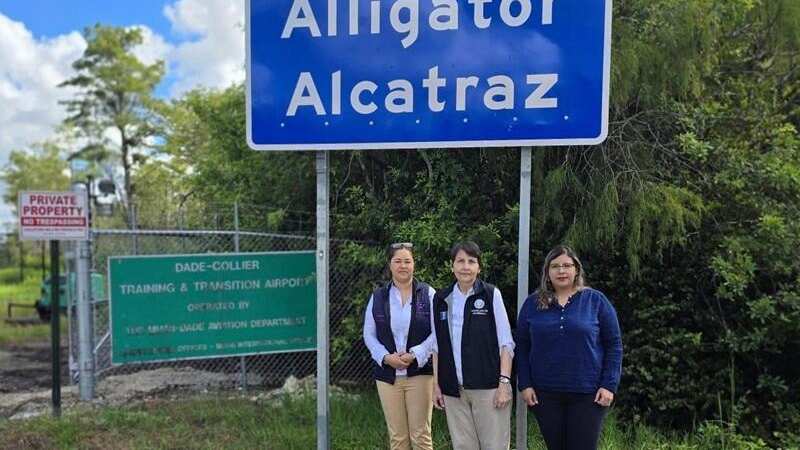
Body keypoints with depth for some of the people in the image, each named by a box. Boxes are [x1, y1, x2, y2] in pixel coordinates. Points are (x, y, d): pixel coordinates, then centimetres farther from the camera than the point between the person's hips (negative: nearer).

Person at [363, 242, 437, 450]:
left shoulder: (428, 293, -1)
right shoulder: (378, 297, 7)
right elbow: (369, 334, 7)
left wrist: (415, 355, -15)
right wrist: (386, 357, -9)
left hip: (420, 372, -2)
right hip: (387, 374, 2)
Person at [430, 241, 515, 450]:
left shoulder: (491, 295, -3)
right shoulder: (440, 299, 6)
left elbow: (506, 343, -4)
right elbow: (437, 347, 11)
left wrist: (504, 382, -10)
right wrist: (436, 384, 7)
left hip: (487, 386, -3)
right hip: (453, 390, 3)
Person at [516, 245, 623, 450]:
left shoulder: (596, 300, 0)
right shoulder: (532, 303, 4)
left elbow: (614, 345, 1)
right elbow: (522, 347, 6)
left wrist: (609, 385, -6)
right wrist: (525, 384, -1)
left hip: (588, 394, -2)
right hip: (545, 394, 2)